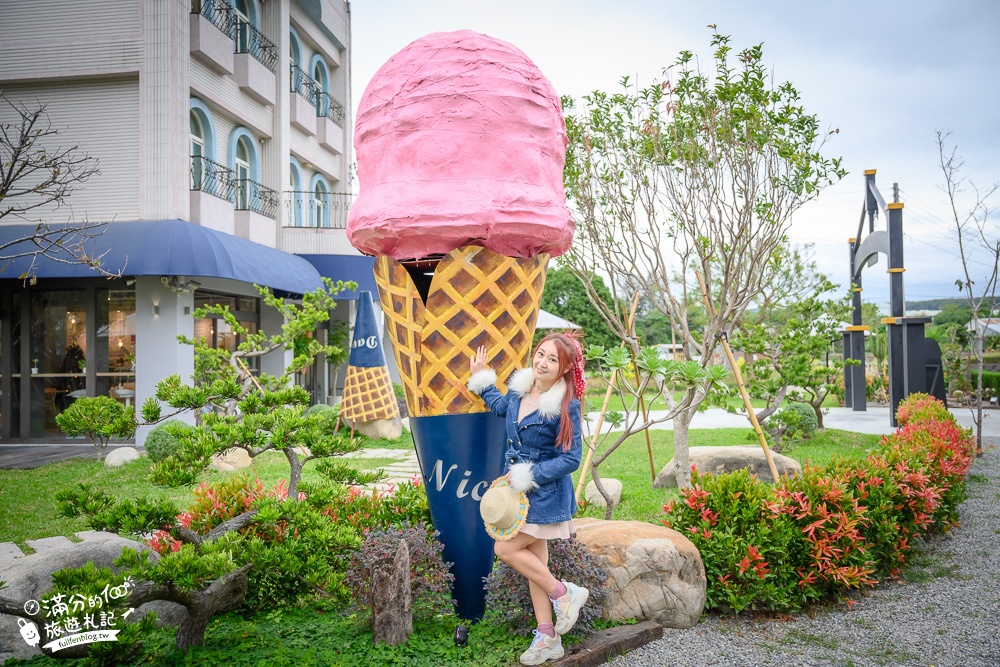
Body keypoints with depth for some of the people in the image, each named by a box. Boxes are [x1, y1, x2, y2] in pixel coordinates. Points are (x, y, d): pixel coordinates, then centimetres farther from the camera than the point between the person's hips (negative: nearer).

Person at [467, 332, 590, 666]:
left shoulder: (565, 406, -19)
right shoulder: (519, 390, 0)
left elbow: (571, 458, -19)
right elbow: (500, 406, 24)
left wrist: (528, 475, -18)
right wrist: (481, 377, 24)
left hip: (545, 496, -7)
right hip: (519, 490, 7)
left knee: (505, 549, -9)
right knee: (534, 563, 11)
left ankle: (564, 593, 10)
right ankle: (548, 639, 22)